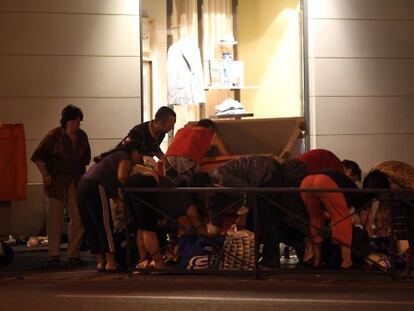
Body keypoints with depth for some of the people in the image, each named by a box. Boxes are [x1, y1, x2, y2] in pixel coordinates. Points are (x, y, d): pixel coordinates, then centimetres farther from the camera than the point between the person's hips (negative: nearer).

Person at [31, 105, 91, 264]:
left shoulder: (82, 136, 7)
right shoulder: (54, 136, -7)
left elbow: (86, 156, 21)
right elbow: (37, 156, -5)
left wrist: (82, 172, 8)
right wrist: (45, 175, -10)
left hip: (76, 181, 4)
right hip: (57, 181, -4)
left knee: (78, 217, -3)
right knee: (55, 216, 1)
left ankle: (74, 253, 4)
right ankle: (54, 253, 7)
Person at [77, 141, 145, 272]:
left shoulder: (114, 156, 31)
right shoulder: (125, 157, 3)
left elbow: (111, 184, 28)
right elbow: (121, 176, -16)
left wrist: (119, 202, 19)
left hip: (82, 186, 9)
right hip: (95, 187, -9)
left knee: (91, 229, 11)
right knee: (105, 227, -4)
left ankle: (100, 262, 16)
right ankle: (111, 263, -3)